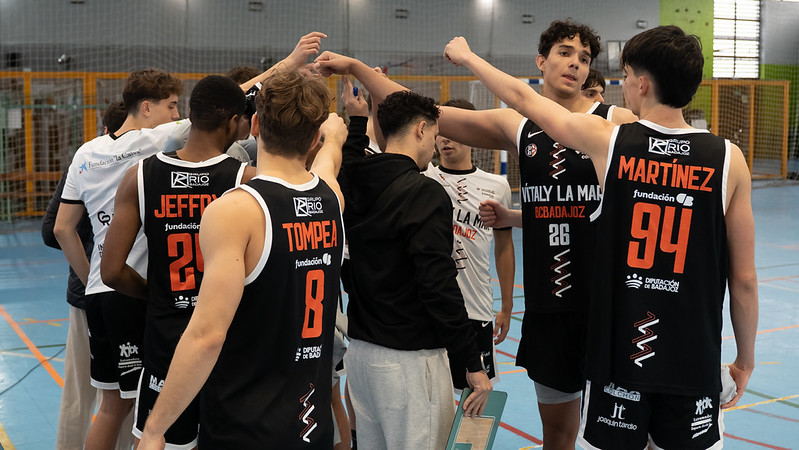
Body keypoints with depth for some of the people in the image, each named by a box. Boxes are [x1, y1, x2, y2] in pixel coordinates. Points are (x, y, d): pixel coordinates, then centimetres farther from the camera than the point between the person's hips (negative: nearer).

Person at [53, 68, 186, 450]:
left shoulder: (86, 153, 11)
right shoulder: (154, 141, -9)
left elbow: (62, 228, 13)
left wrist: (91, 279, 19)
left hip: (98, 292, 7)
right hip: (140, 292, -7)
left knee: (113, 403, 18)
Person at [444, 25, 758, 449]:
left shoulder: (608, 141, -8)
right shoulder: (728, 159, -7)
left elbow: (522, 98, 7)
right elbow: (744, 278, -2)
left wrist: (466, 56, 23)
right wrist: (745, 357, 12)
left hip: (618, 353, -1)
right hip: (694, 362, 1)